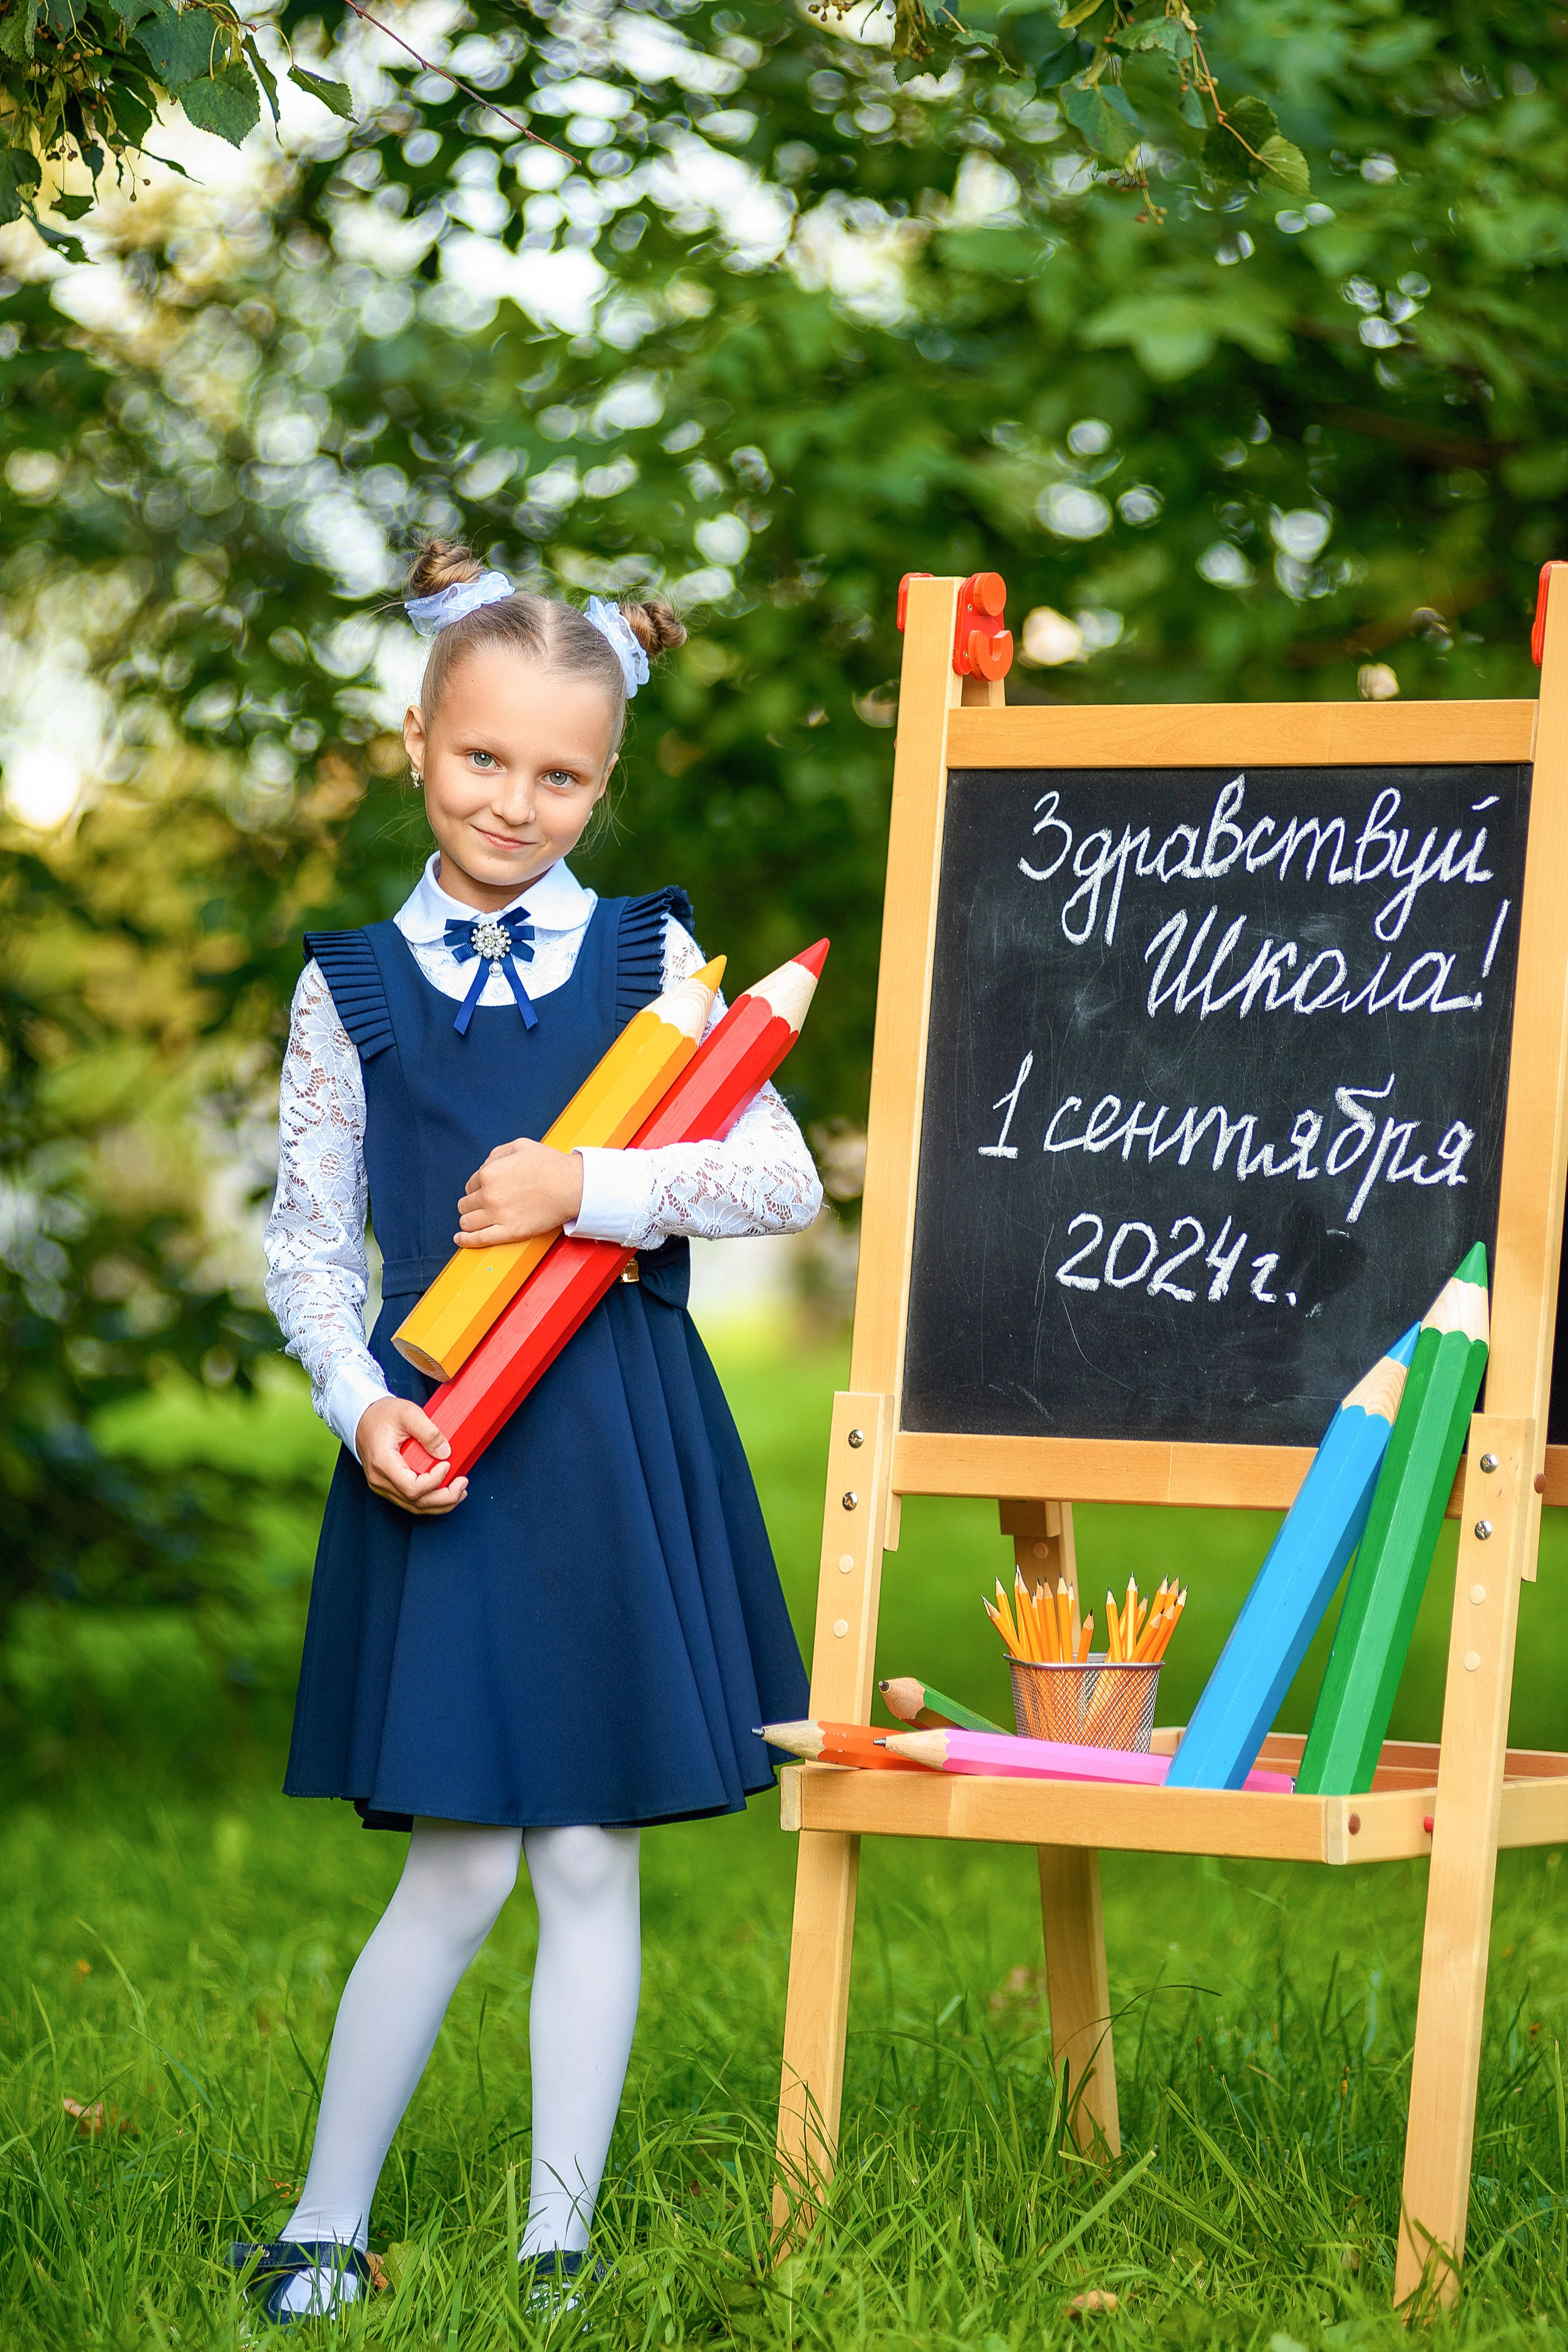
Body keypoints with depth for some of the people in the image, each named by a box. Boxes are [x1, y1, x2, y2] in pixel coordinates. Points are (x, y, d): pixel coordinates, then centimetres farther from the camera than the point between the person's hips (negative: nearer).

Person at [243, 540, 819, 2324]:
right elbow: (305, 1245, 6)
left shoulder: (652, 955, 4)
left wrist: (586, 1187, -14)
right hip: (440, 1446, -1)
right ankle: (324, 2227, 13)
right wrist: (362, 1406, -10)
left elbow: (786, 1180, -2)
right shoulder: (353, 987, 5)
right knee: (460, 1870, -2)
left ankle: (557, 2241, 14)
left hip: (620, 1444, 1)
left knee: (590, 1858, 4)